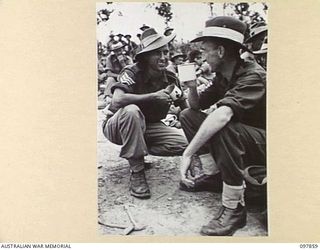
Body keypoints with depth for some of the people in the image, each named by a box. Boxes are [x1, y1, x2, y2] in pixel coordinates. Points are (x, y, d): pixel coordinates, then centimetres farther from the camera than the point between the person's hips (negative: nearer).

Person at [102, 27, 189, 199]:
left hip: (148, 127, 5)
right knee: (131, 110, -40)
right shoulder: (132, 73, -21)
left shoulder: (171, 79, -5)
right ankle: (137, 172, -26)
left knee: (187, 143, -16)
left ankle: (138, 152, 1)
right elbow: (117, 100, -41)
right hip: (117, 127, -4)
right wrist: (154, 96, -36)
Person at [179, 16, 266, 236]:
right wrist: (192, 87, -10)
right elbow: (197, 106, 10)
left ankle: (234, 208, -25)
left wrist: (188, 153, -42)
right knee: (188, 116, 0)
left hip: (264, 143, -8)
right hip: (241, 138, 8)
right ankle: (214, 172, 1)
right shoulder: (223, 77, 1)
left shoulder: (253, 76, -26)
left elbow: (222, 115, -42)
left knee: (222, 127, -37)